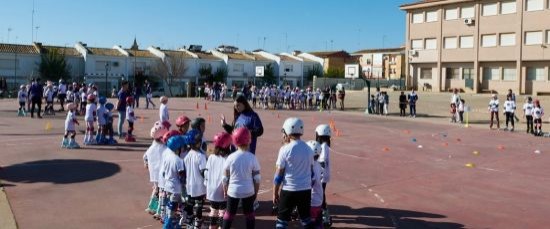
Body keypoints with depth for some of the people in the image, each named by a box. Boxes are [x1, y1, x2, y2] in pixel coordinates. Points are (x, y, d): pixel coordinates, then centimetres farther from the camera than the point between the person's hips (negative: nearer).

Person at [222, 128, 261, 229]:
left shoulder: (231, 157, -11)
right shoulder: (252, 158, -11)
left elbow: (225, 178, -4)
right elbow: (257, 178, -6)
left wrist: (225, 190, 11)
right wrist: (256, 192, 8)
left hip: (233, 191, 0)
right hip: (248, 191, 0)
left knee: (229, 213, 15)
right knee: (249, 214, 14)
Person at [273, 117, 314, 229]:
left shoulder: (285, 149, -12)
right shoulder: (308, 149, 4)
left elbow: (278, 174, -10)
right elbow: (310, 171, 12)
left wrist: (275, 193, -1)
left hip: (289, 190, -5)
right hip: (306, 189, 5)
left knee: (282, 220, 7)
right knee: (306, 219, 17)